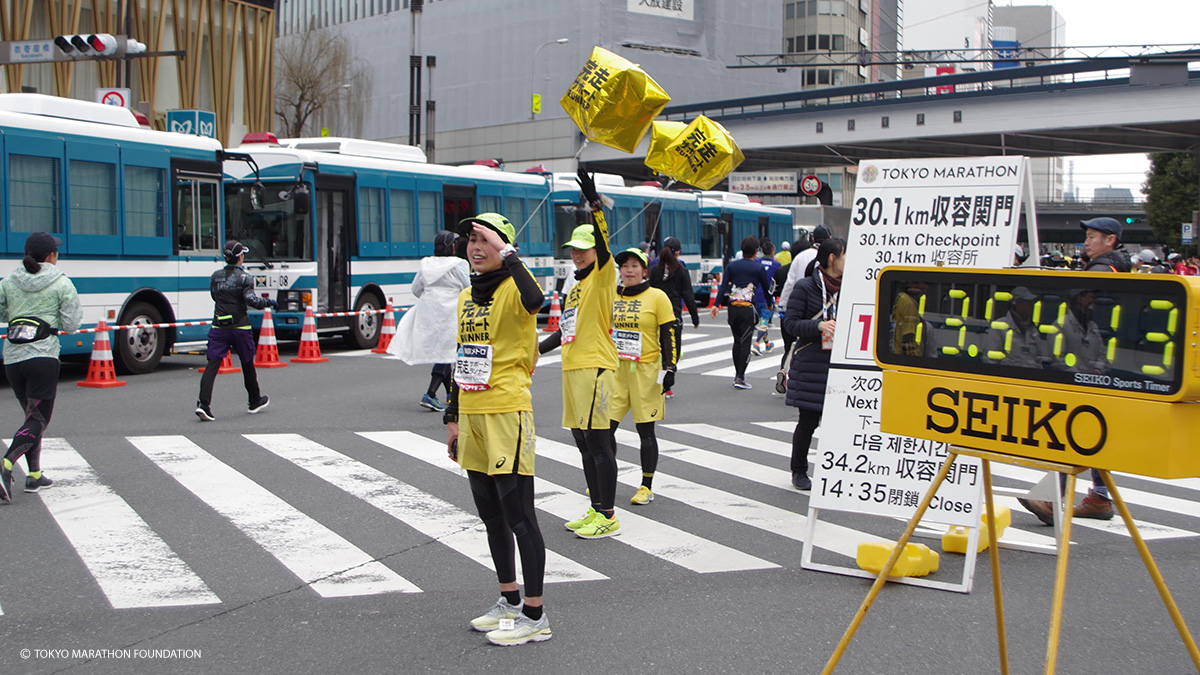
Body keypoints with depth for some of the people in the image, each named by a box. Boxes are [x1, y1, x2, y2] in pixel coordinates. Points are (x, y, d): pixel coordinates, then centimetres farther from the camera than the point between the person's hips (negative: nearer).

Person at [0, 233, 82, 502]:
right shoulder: (62, 283, -3)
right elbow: (71, 324, -5)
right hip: (43, 355, -5)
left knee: (31, 415, 18)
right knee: (39, 419, -2)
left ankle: (34, 475, 18)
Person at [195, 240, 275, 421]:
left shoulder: (215, 276, 7)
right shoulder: (244, 278, -8)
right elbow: (251, 300, -18)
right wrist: (268, 302, -3)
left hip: (218, 327, 3)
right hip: (239, 326, -3)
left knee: (212, 364, -4)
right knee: (247, 364, 14)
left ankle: (203, 404, -21)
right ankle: (254, 402, 29)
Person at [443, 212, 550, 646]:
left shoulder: (512, 288, -9)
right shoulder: (465, 297, 15)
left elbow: (534, 301, -36)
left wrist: (506, 253, -27)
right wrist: (453, 418, 20)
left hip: (508, 414, -8)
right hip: (471, 415, 8)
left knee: (519, 515, -4)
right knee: (491, 515, 16)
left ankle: (535, 616, 5)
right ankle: (509, 600, 30)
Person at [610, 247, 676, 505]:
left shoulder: (657, 297, -2)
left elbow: (669, 335, -3)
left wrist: (669, 368, -10)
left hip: (645, 370, -4)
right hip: (615, 368, 4)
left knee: (645, 429, 2)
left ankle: (647, 487, 12)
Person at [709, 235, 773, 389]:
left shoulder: (731, 266, 6)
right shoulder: (759, 268, 0)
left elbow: (723, 287, -3)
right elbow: (766, 288, 8)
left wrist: (716, 305, -7)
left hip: (732, 308, 4)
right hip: (748, 309, -3)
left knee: (737, 342, 16)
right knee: (746, 343, -2)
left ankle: (737, 375, 22)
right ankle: (740, 378, -7)